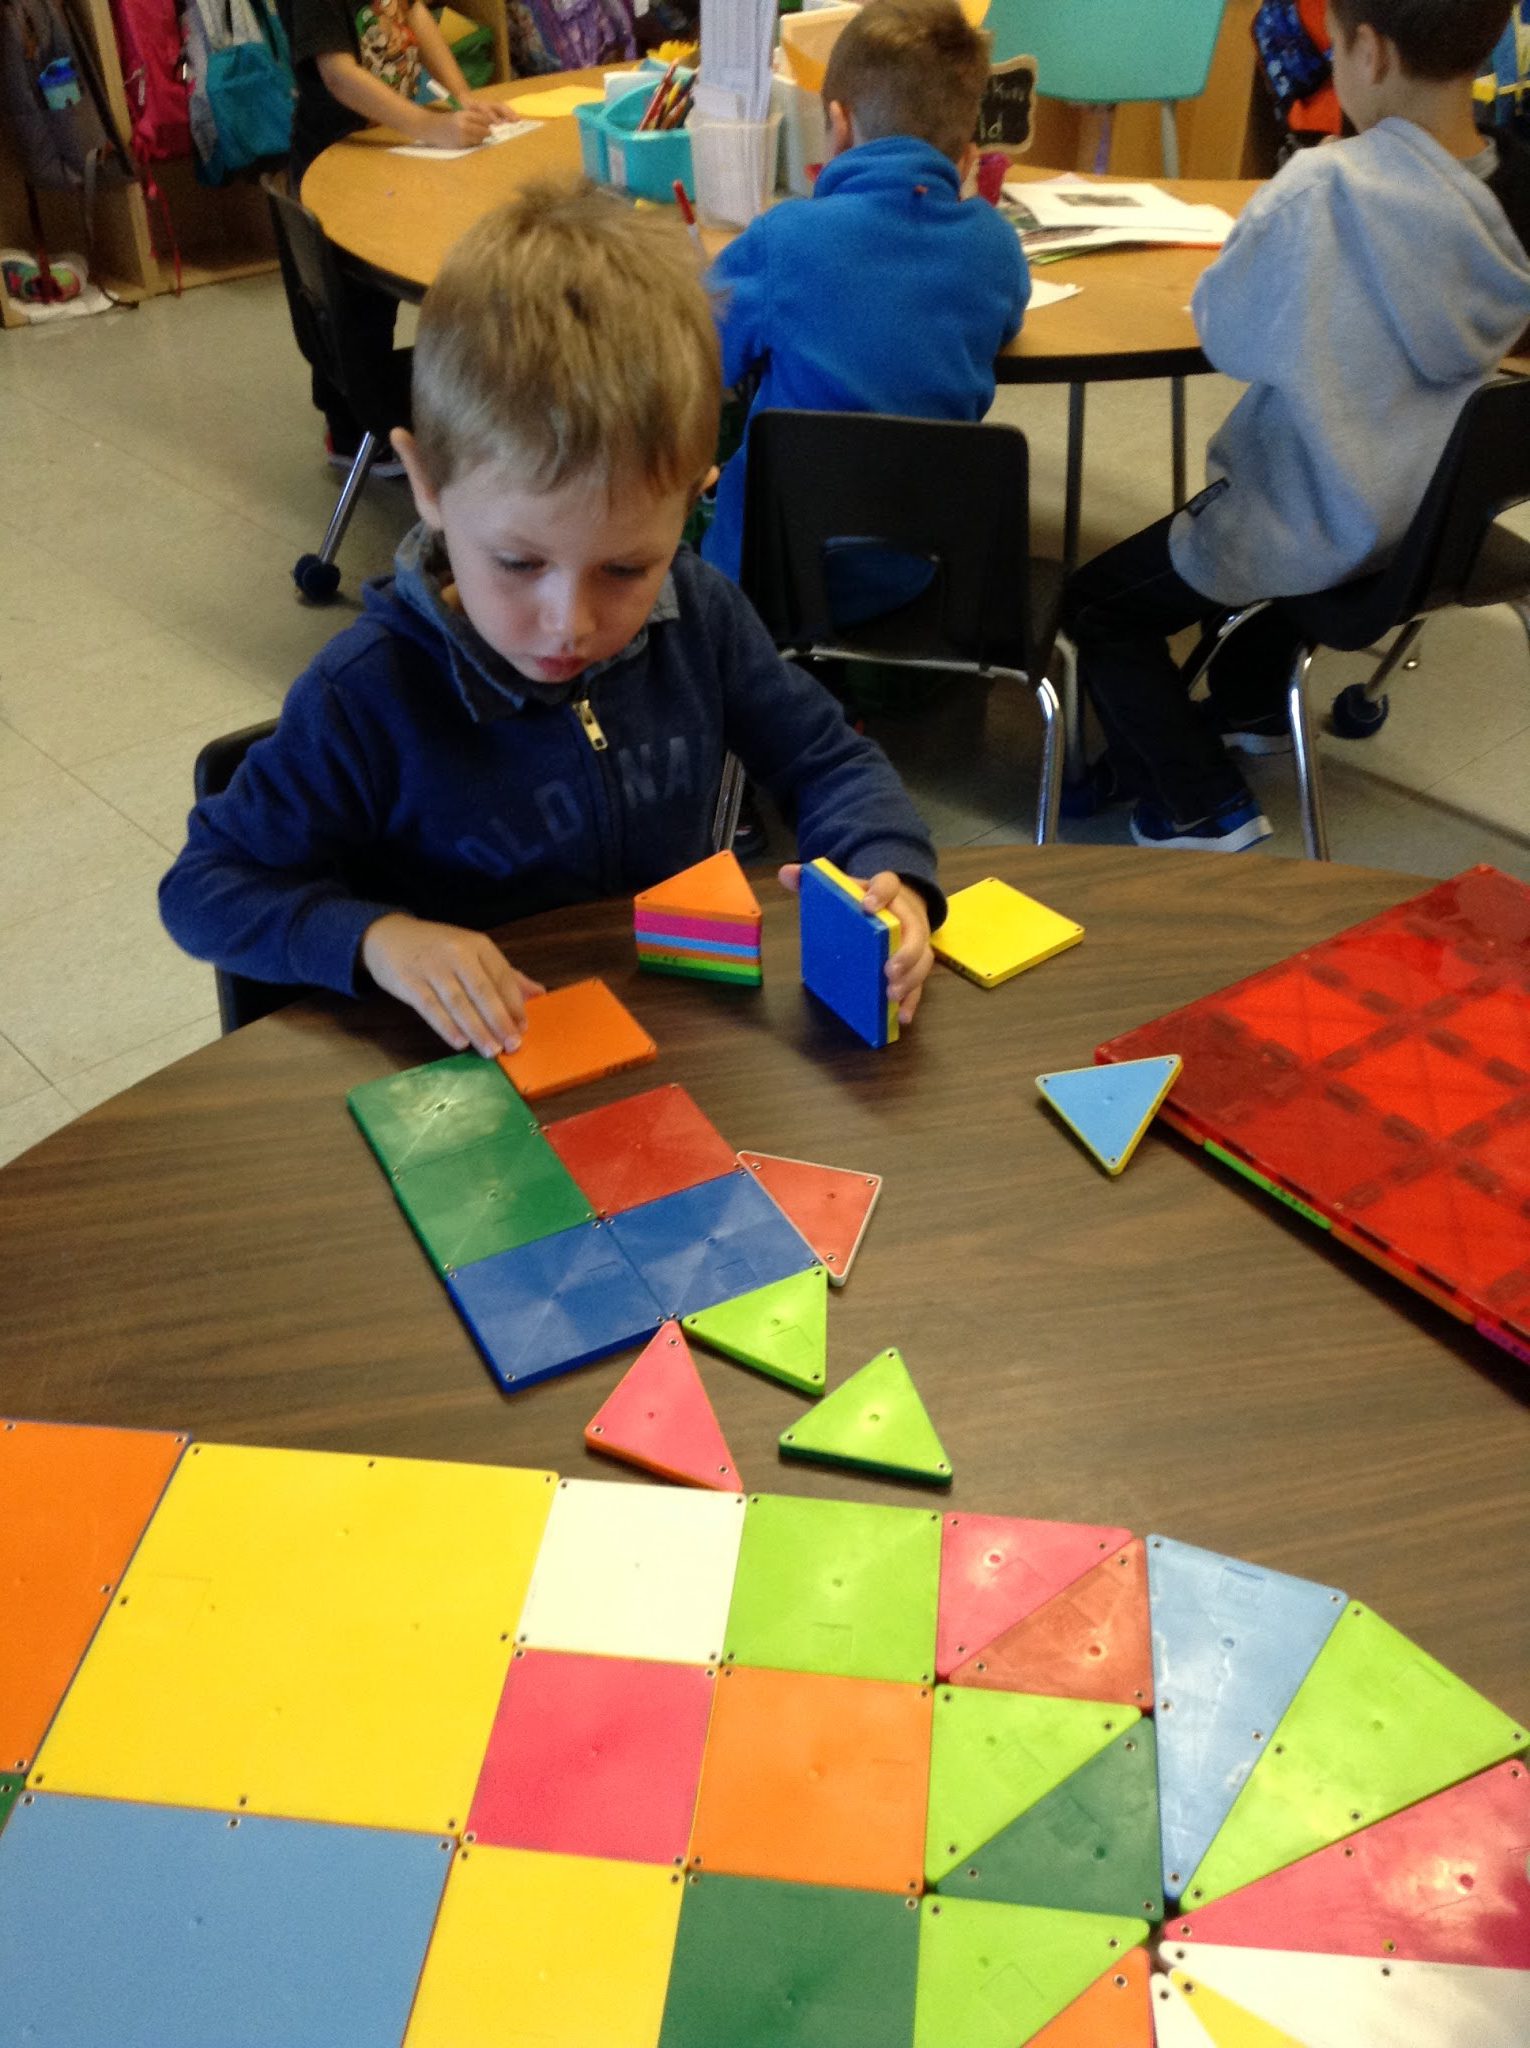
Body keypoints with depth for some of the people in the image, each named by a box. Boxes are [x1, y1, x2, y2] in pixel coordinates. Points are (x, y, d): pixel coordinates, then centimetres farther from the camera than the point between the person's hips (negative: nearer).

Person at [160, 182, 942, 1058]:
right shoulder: (367, 698, -17)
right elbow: (204, 886, -8)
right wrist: (375, 937, -24)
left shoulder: (700, 614, -6)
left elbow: (829, 761, 7)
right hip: (481, 1091, -2)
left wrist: (891, 877, -12)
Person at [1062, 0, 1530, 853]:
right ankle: (1249, 706, 48)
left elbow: (1229, 331, -14)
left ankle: (1203, 805, 10)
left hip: (1329, 532, -7)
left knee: (1098, 606, 9)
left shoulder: (1325, 190, -25)